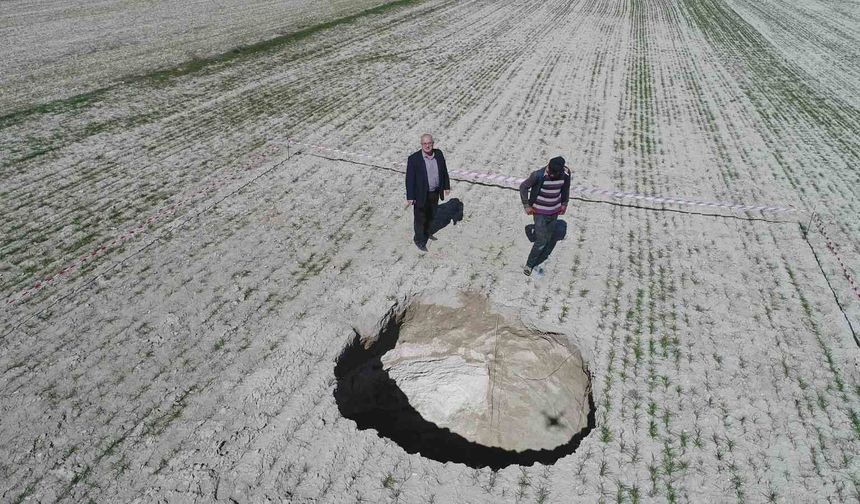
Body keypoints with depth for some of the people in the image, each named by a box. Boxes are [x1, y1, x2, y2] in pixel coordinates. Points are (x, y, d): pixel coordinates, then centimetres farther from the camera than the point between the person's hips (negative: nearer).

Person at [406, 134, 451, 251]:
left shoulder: (439, 154, -4)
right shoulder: (414, 159, -19)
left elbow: (444, 171, 8)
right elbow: (410, 179, -16)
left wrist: (446, 186, 12)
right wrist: (410, 197, -17)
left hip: (435, 193, 5)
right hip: (421, 194, -5)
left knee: (431, 215, 24)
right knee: (420, 218, 9)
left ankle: (428, 232, 48)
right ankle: (419, 240, 28)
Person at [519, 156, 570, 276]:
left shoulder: (566, 174, -12)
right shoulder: (538, 175, -24)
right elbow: (523, 187, -11)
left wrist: (564, 203, 14)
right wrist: (526, 205, -9)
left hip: (554, 212, 4)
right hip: (540, 212, -4)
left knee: (548, 238, 16)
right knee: (541, 241, -6)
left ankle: (541, 258, 38)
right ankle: (529, 264, 12)